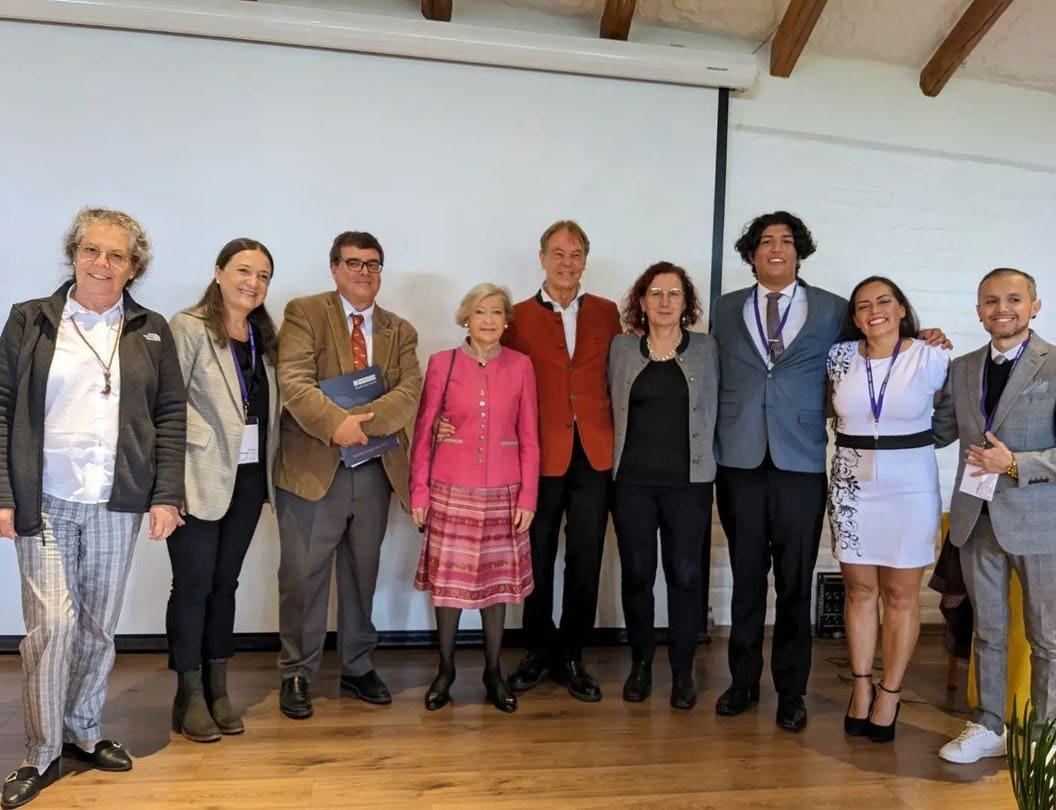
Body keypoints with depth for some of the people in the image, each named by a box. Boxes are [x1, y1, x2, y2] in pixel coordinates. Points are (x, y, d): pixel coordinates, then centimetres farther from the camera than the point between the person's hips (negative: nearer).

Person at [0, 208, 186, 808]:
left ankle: (85, 734, 28)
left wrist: (166, 495, -3)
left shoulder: (152, 331, 7)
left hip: (117, 504, 1)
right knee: (51, 623, -4)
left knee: (100, 626, 10)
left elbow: (171, 415, 5)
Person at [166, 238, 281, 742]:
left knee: (225, 582, 13)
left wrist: (270, 465, 3)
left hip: (248, 479, 6)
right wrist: (205, 443, -17)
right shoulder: (188, 328, -6)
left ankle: (218, 689, 23)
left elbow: (271, 407, 11)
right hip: (199, 478, -5)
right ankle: (189, 696, 15)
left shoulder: (264, 336, 12)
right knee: (193, 584, 2)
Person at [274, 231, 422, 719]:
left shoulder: (400, 331, 12)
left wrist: (364, 421, -19)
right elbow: (294, 382, -13)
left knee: (363, 574, 14)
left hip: (374, 469, 4)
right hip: (313, 467, -4)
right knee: (303, 576, 2)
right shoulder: (304, 314, 1)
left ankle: (358, 668, 29)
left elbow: (410, 391, -3)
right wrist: (337, 424, -25)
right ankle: (296, 675, 18)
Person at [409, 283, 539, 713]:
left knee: (498, 579, 9)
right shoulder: (441, 363, 0)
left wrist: (528, 496, -2)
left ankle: (493, 671, 24)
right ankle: (445, 669, 23)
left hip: (502, 493, 1)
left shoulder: (520, 365, 2)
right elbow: (423, 432, 1)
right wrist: (418, 491, -2)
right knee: (448, 578, 5)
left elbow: (529, 437, 3)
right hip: (451, 490, -1)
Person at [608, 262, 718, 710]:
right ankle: (640, 663, 24)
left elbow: (712, 410, 6)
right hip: (632, 479, 1)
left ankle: (682, 669, 18)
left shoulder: (706, 348, 4)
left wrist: (699, 460, 3)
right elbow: (612, 406, 11)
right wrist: (618, 458, 6)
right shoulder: (622, 347, 6)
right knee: (636, 573, 7)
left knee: (685, 575, 3)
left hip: (688, 480, -1)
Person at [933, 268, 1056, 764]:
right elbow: (937, 432, 12)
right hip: (977, 518, 5)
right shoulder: (962, 369, 7)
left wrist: (1015, 464, -22)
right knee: (988, 631, 16)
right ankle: (988, 728, 29)